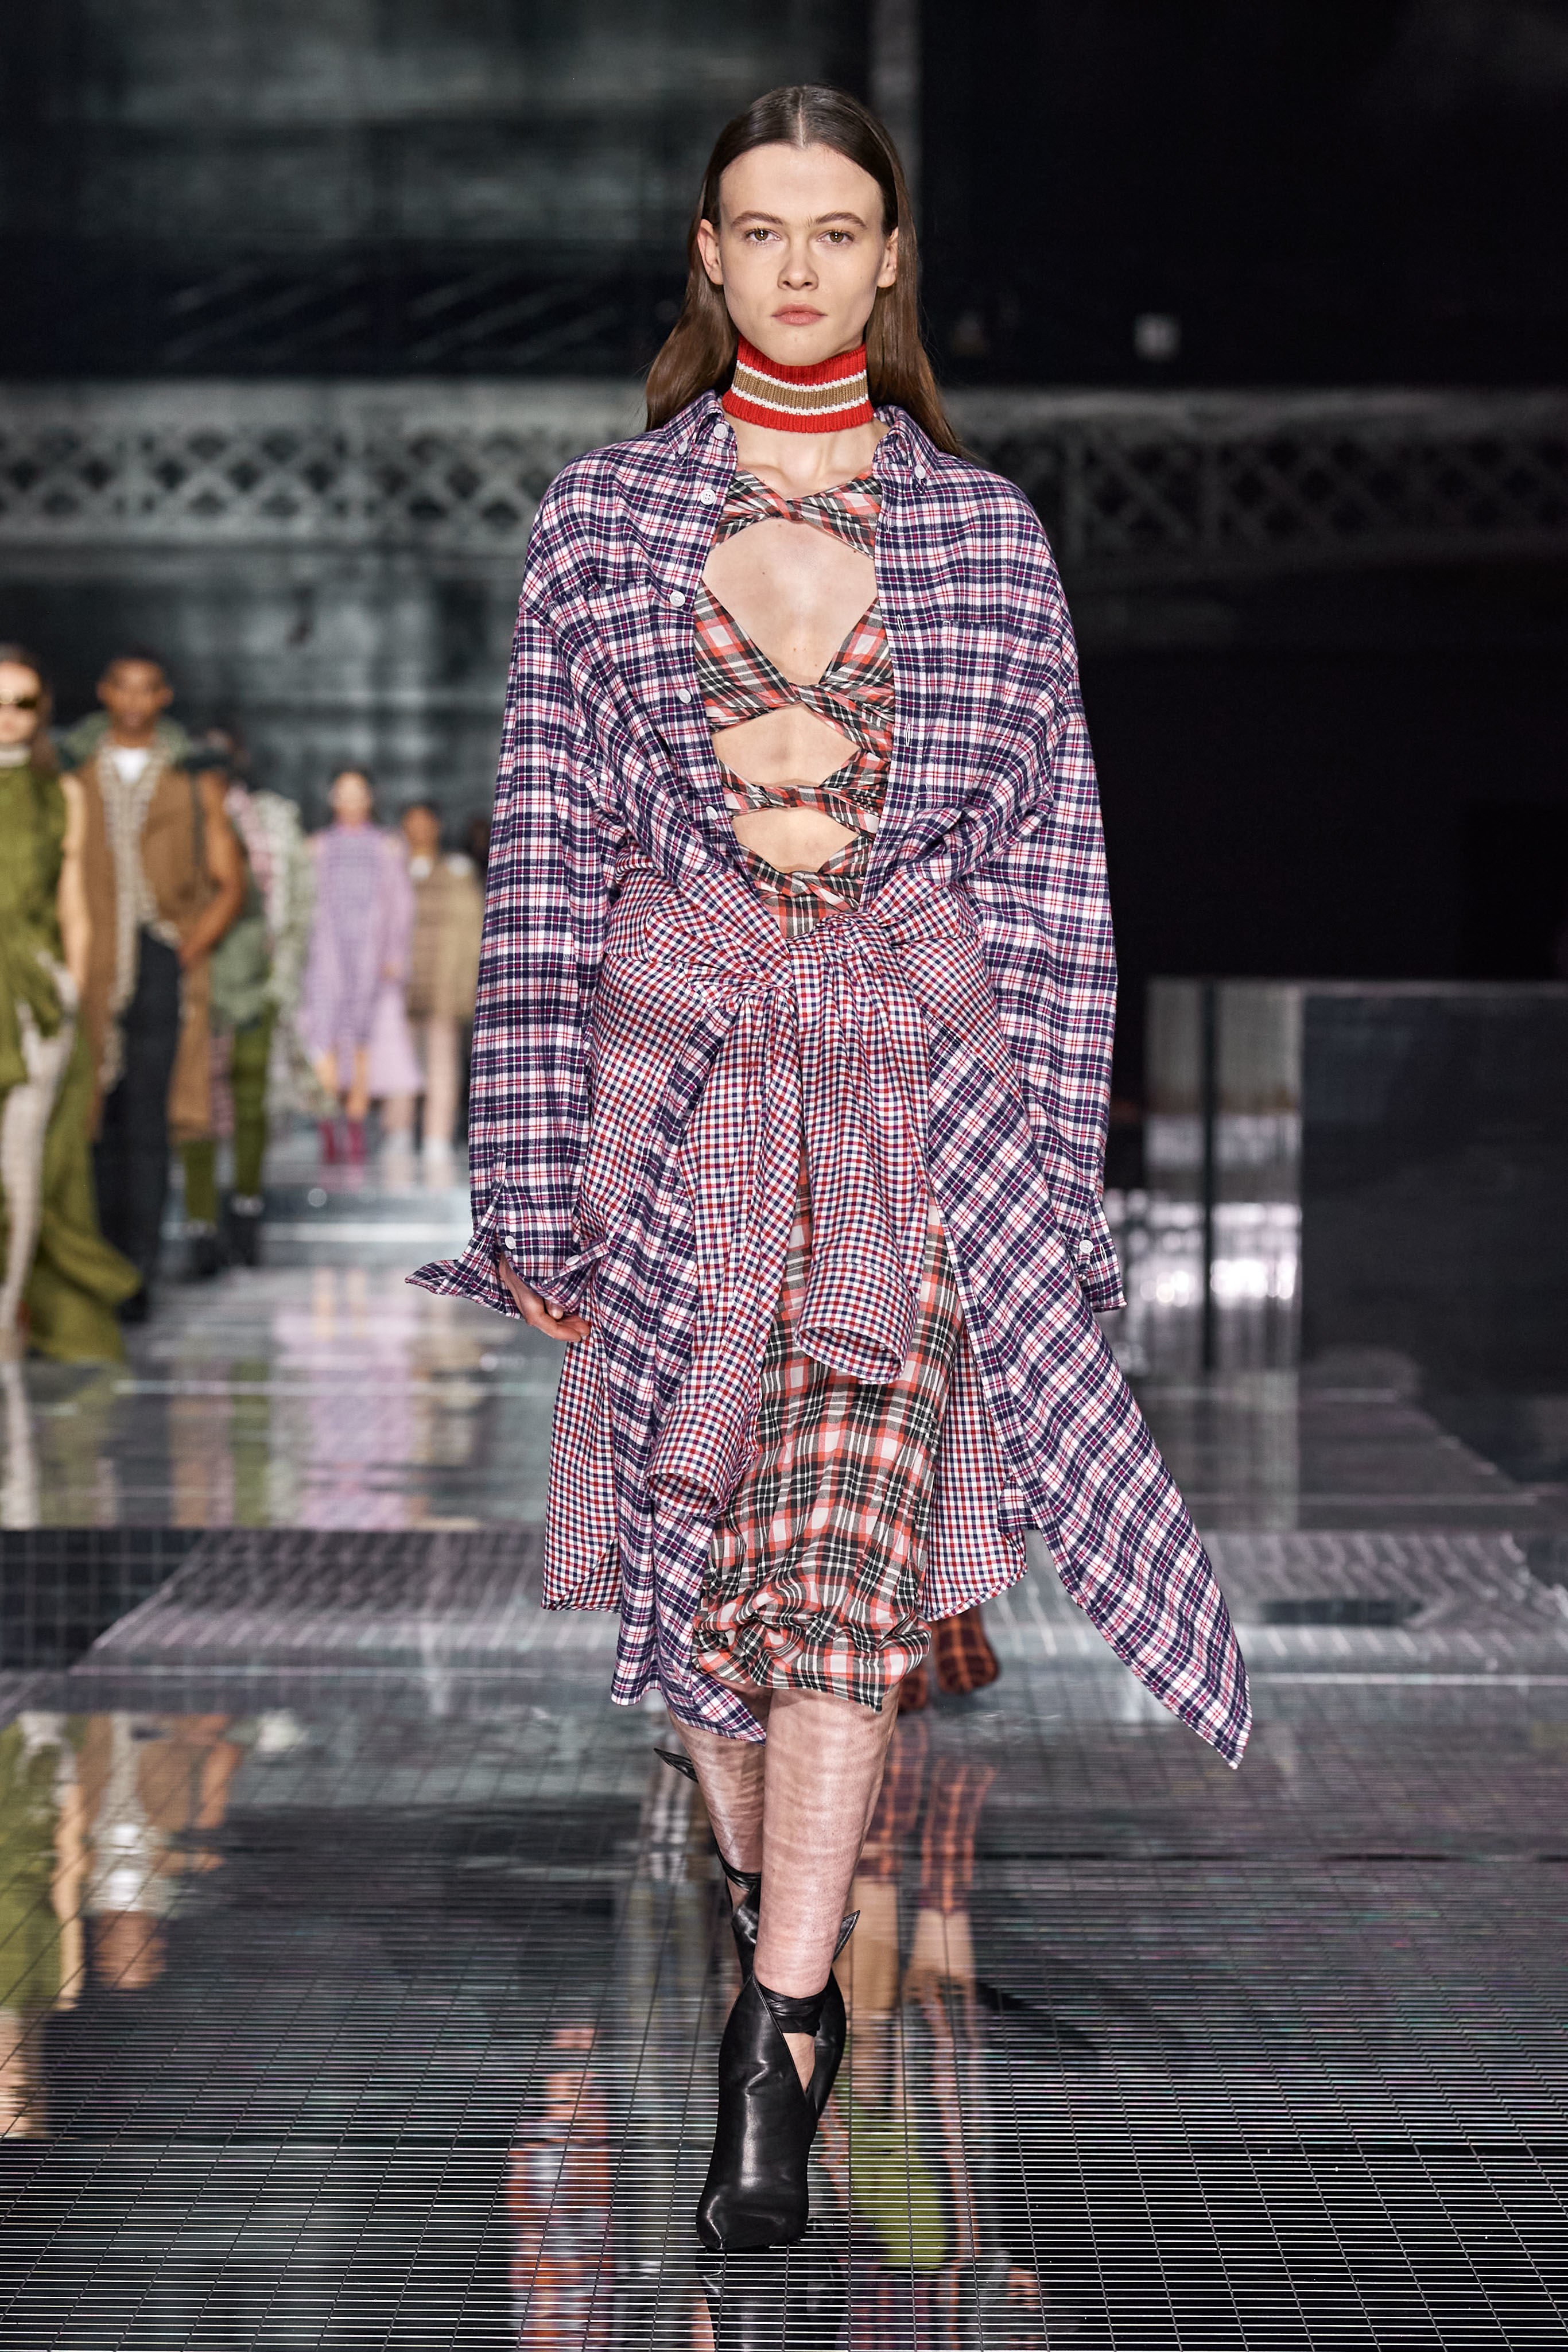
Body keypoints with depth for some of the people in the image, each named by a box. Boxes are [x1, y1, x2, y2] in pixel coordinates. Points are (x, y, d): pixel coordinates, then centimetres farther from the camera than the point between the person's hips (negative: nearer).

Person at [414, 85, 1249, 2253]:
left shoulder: (986, 529, 6)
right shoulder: (603, 518, 5)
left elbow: (1051, 870, 7)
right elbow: (544, 864, 4)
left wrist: (1056, 1181, 3)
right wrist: (536, 1180, -1)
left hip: (920, 1073, -1)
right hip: (674, 1063, 1)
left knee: (847, 1566, -11)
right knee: (695, 1546, 6)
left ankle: (773, 2045, -9)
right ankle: (776, 1911, 31)